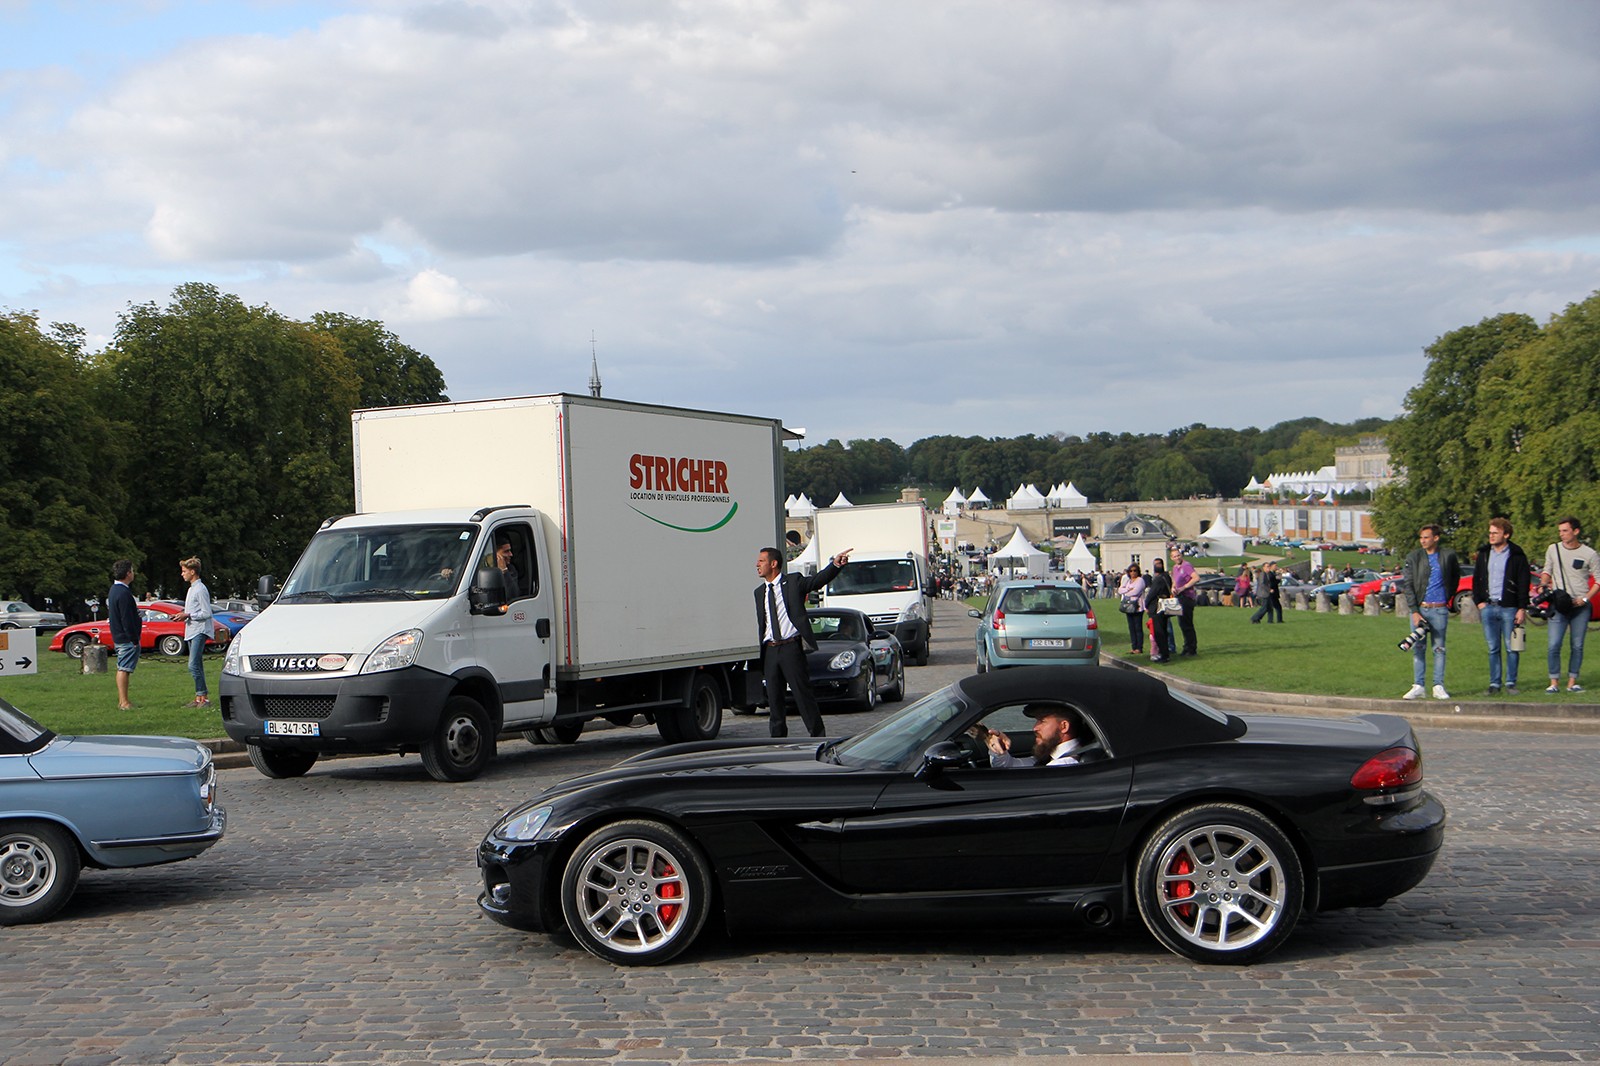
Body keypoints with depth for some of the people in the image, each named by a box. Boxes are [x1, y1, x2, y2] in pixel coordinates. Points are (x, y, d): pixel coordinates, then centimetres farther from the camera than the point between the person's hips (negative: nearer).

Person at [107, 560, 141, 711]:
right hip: (126, 638, -10)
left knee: (122, 669, 14)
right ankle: (124, 702, -9)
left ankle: (121, 701, 18)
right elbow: (127, 620, -22)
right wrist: (134, 639, -18)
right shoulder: (123, 593, -20)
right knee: (124, 669, -9)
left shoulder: (114, 590, 14)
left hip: (118, 637, 10)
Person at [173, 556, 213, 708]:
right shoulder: (192, 589, 19)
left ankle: (204, 697, -15)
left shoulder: (200, 589, -12)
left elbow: (206, 613, -16)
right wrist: (183, 616, 10)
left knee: (194, 665, -16)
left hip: (199, 631, -10)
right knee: (197, 666, 10)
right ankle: (199, 697, 13)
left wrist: (188, 615, -14)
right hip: (191, 632, 10)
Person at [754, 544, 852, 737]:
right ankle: (777, 737, 16)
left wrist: (835, 564, -28)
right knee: (774, 696, 8)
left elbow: (819, 579, -12)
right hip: (770, 650, 5)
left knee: (802, 693, -4)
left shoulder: (794, 582, 1)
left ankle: (817, 735, 1)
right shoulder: (759, 592, 15)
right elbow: (760, 624, 18)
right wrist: (759, 651, 11)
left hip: (791, 647, -5)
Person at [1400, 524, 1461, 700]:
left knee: (1439, 648, 2)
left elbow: (1456, 576, 20)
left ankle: (1438, 687, 6)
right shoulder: (1413, 557, 1)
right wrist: (1414, 611, -8)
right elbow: (1407, 585, -1)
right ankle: (1418, 686, 5)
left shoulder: (1448, 555, 3)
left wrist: (1449, 597, 13)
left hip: (1439, 609, 0)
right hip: (1419, 608, 0)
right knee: (1418, 648, 1)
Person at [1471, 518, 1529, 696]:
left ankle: (1511, 683, 7)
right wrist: (1479, 601, 5)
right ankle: (1494, 684, 10)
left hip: (1509, 608, -4)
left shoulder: (1517, 555, -1)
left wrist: (1522, 608, -8)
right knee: (1493, 648, 6)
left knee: (1511, 648, -1)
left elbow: (1524, 584, -2)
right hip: (1488, 607, 4)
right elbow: (1476, 579, 16)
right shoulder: (1484, 553, 12)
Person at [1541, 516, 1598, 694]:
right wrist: (1544, 582, -5)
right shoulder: (1553, 550, 5)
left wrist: (1585, 599, -8)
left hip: (1580, 606, -1)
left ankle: (1572, 682, 11)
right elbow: (1547, 571, 17)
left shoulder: (1589, 555, -1)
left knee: (1577, 646, 3)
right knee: (1554, 645, -8)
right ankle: (1554, 682, -1)